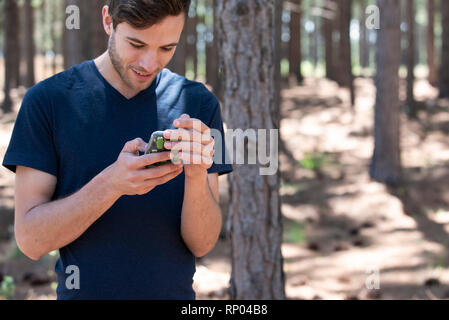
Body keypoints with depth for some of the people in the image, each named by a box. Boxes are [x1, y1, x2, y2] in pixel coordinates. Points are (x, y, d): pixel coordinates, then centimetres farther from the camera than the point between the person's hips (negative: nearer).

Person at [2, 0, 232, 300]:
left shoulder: (199, 104, -5)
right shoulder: (48, 100, -10)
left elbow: (202, 244, -7)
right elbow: (30, 240, -14)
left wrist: (197, 176, -25)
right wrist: (112, 183, -27)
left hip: (175, 291, 2)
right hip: (82, 291, -1)